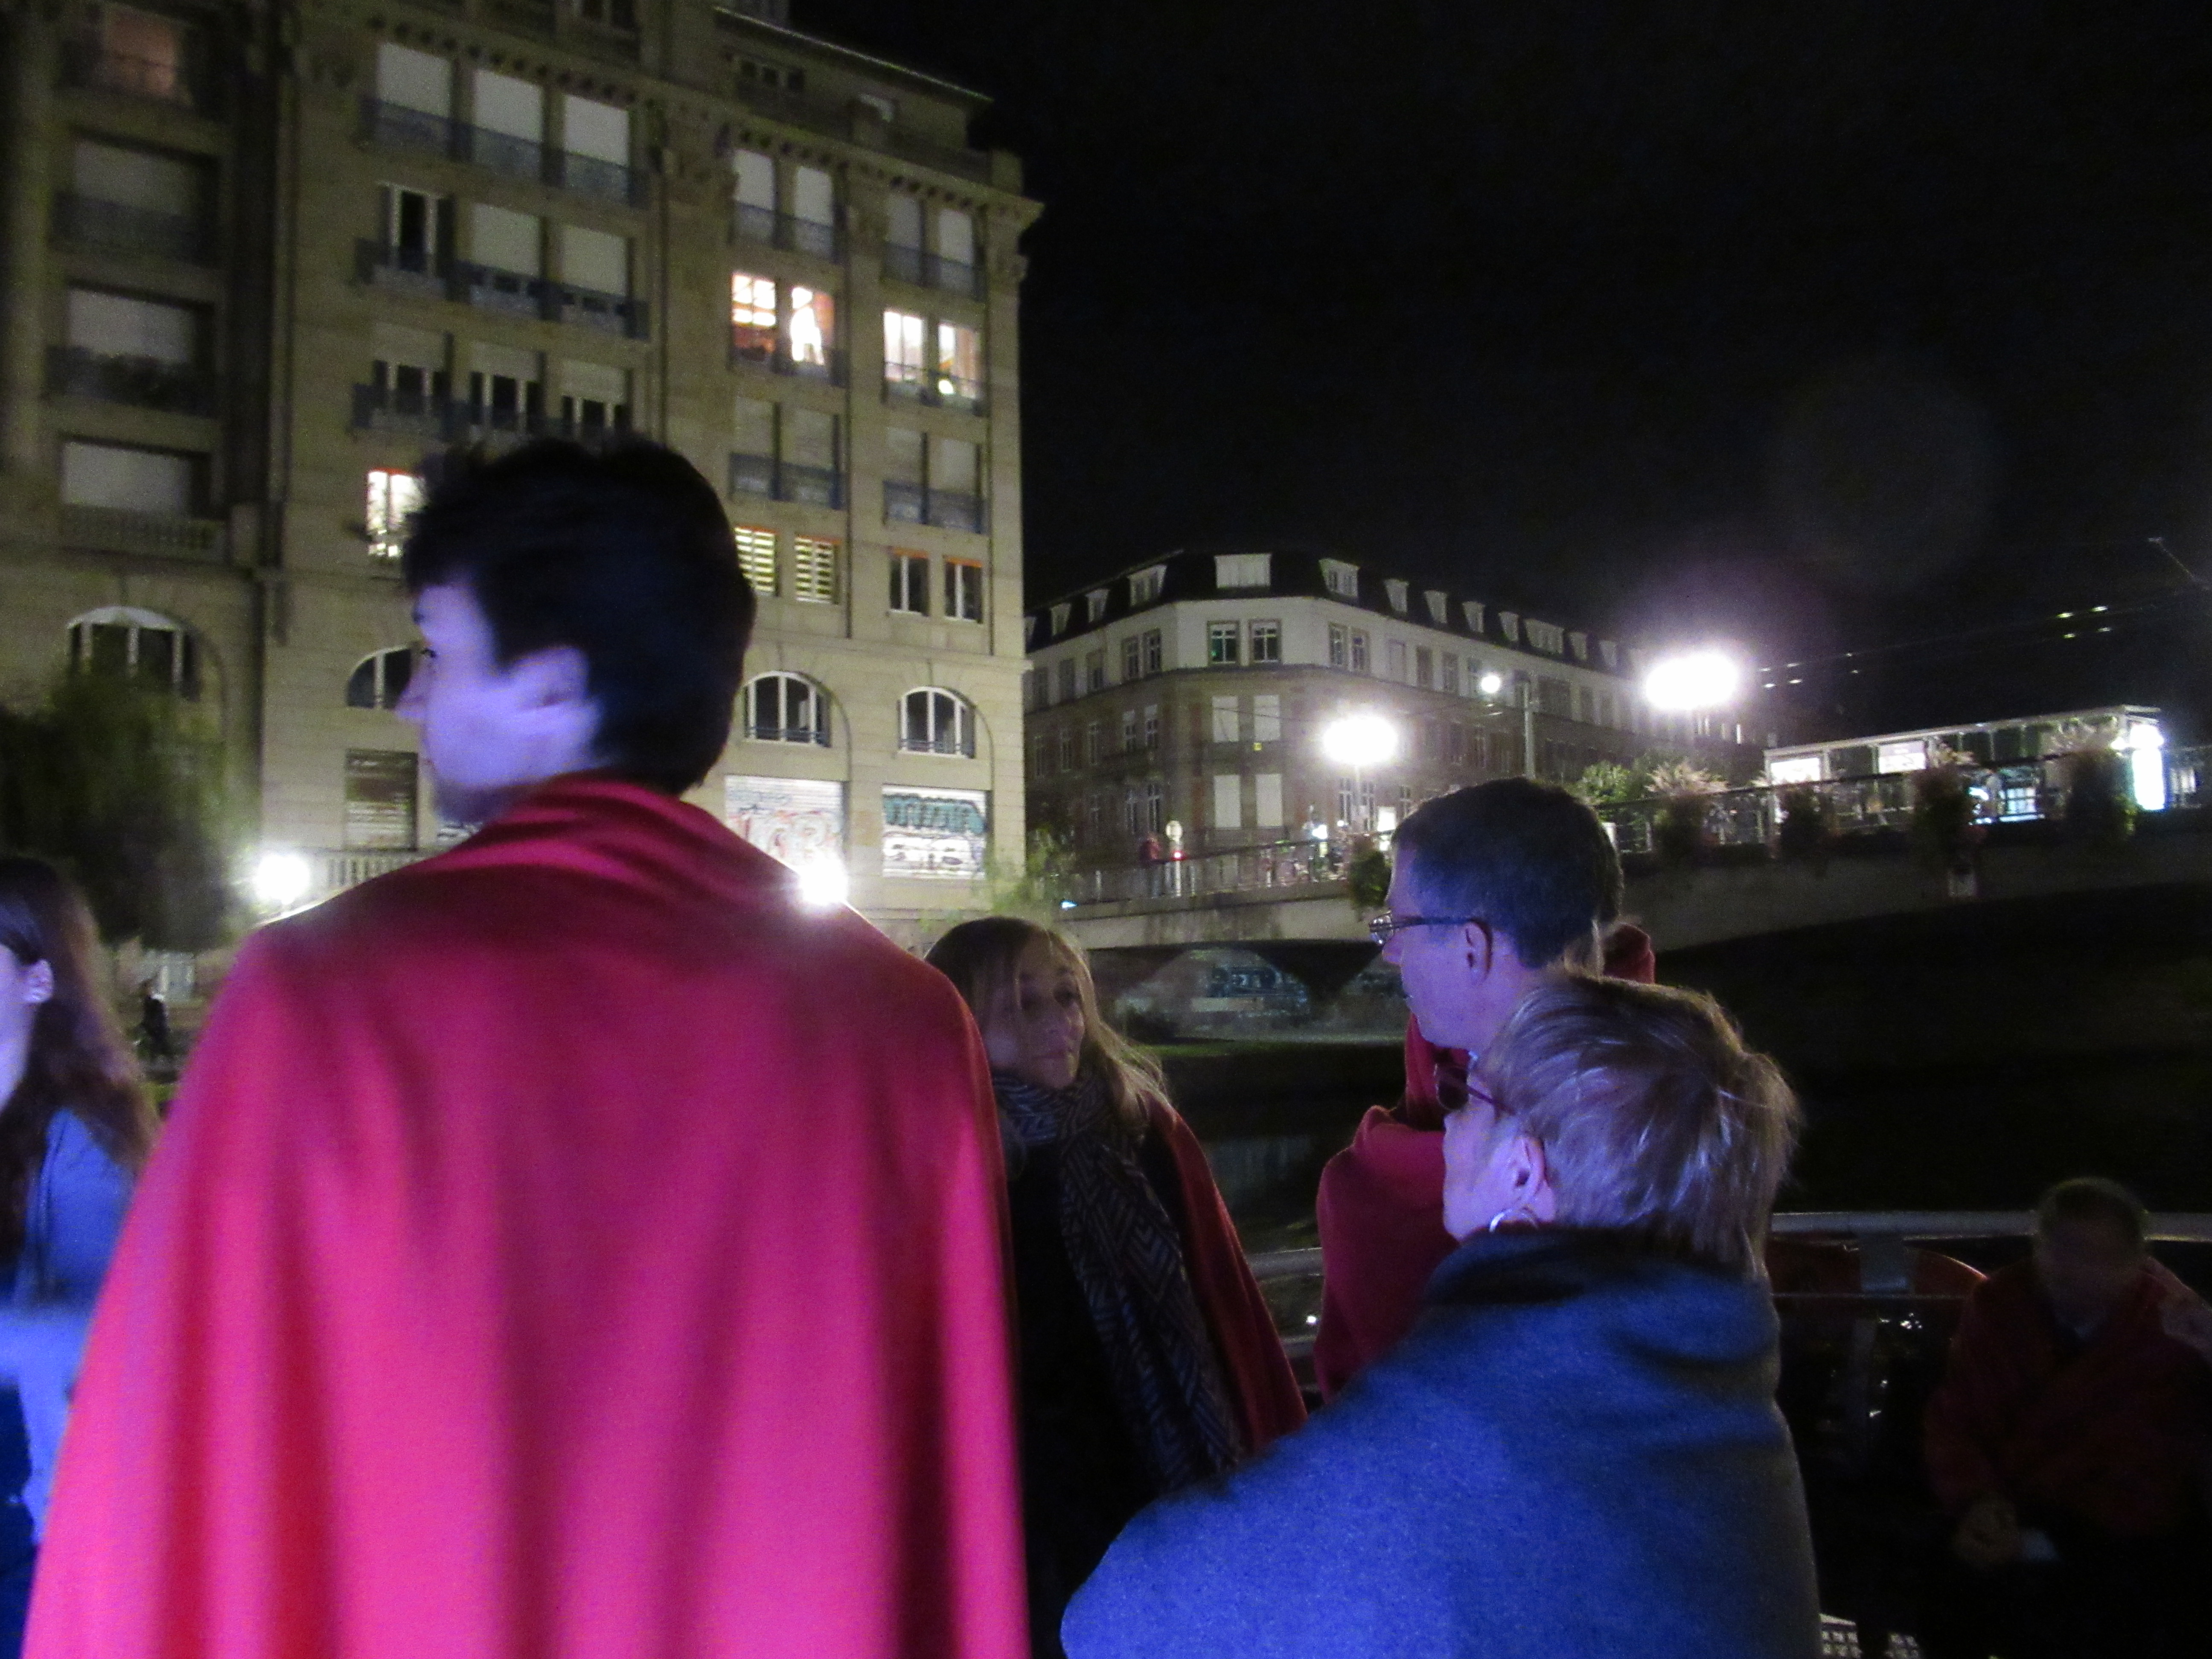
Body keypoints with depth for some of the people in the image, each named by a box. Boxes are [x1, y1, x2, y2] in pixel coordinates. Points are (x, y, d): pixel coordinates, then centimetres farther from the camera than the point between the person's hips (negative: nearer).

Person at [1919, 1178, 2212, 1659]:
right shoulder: (1999, 1300, -3)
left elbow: (2142, 1493, -10)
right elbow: (1953, 1419, 2)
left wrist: (2040, 1542, -20)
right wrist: (1976, 1500, -17)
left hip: (2117, 1543, -3)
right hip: (2005, 1520, 3)